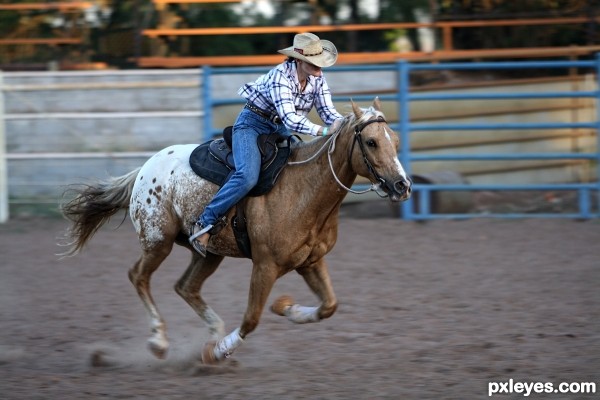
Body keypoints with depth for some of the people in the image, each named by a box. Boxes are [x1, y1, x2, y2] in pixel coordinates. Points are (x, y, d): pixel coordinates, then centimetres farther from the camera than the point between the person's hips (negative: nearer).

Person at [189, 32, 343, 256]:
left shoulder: (317, 78, -5)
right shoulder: (281, 76, -27)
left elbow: (327, 111, -3)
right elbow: (289, 118, -37)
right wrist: (324, 131, -47)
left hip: (280, 129, 8)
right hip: (252, 124, -8)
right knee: (248, 177, -30)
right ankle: (204, 224, -22)